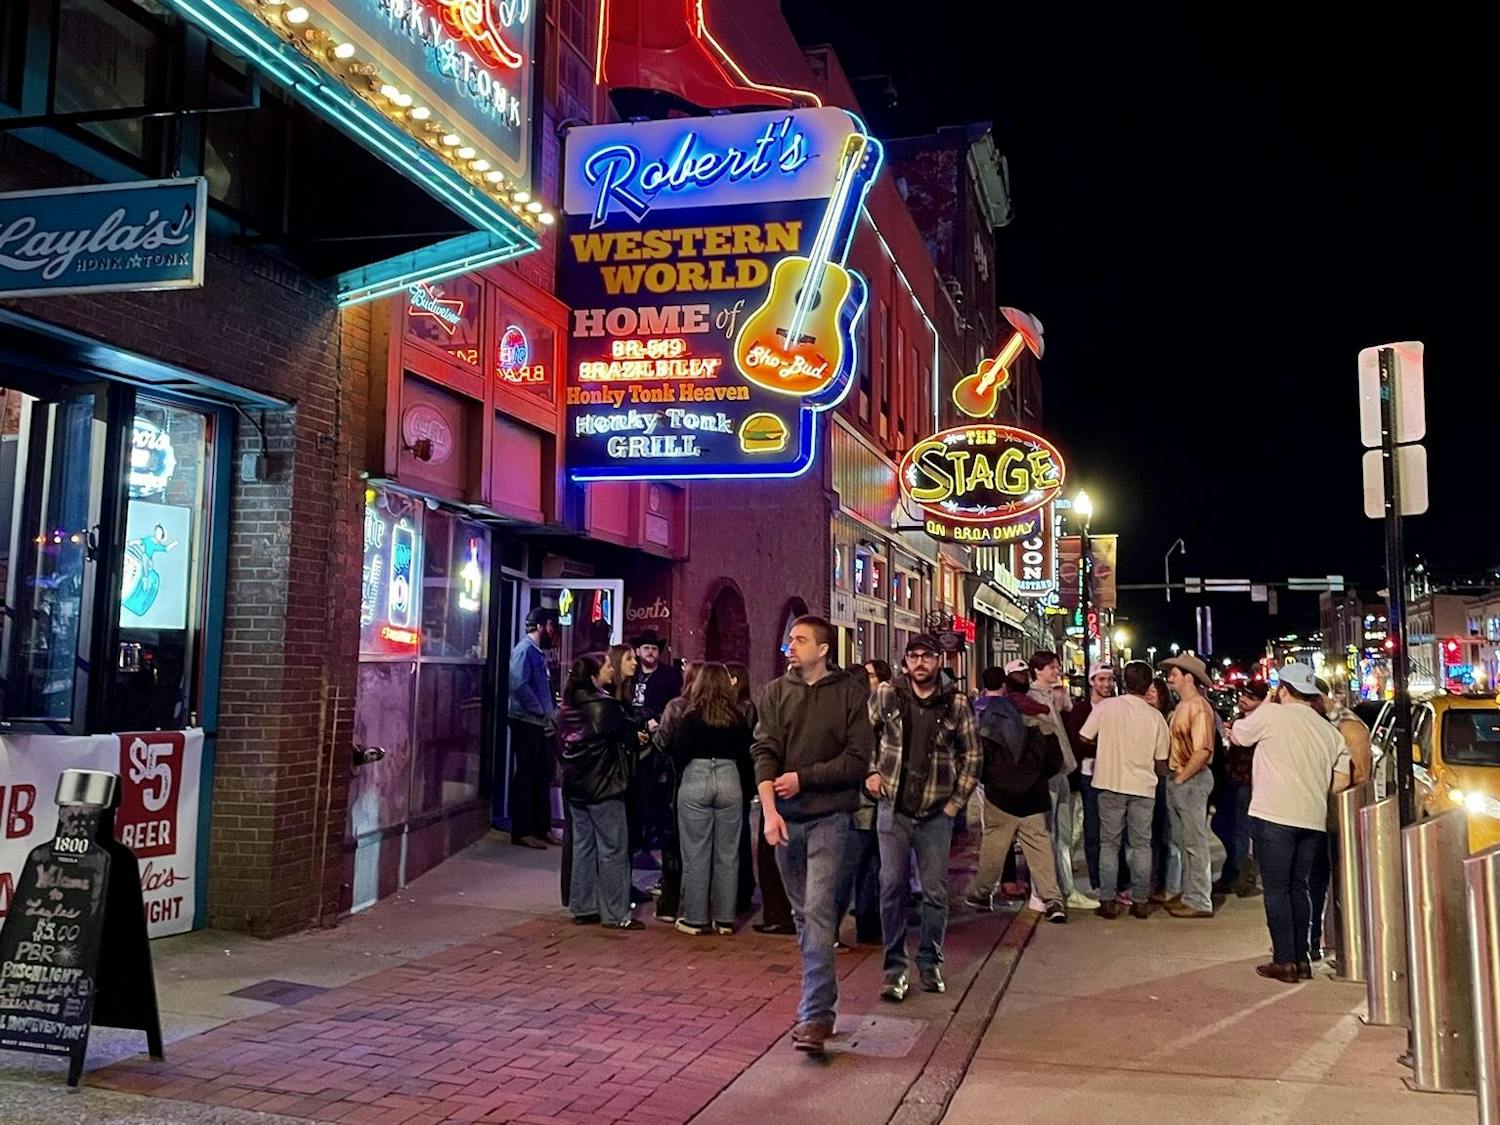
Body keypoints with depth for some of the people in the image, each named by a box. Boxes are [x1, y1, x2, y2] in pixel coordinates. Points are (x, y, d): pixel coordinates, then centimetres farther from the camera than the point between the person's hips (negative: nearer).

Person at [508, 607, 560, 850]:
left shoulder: (539, 652, 16)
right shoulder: (524, 649, -12)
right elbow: (519, 685, -23)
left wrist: (552, 711, 7)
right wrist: (543, 712, -18)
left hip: (541, 723, 9)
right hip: (526, 722, -9)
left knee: (542, 776, 13)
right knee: (525, 776, -4)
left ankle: (542, 828, 21)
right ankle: (521, 832, 2)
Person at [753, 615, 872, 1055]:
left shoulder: (851, 692, -2)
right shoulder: (776, 692, 5)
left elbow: (857, 759, -7)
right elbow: (764, 753, -3)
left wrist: (802, 777, -11)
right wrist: (769, 810, -16)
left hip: (828, 816, -4)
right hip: (786, 817, 4)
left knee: (818, 911, -11)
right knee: (802, 913, 13)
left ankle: (815, 1015, -9)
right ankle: (818, 999, 26)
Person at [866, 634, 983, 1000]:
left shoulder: (956, 703, -2)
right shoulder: (886, 695, -1)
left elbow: (973, 756, 4)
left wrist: (956, 802, 0)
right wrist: (871, 772, 1)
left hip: (936, 814, 0)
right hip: (893, 809, 0)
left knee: (935, 891, 6)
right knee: (892, 887, 0)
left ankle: (930, 963, 23)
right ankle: (895, 967, 10)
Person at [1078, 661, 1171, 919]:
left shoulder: (1105, 707, -7)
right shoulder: (1155, 716, -2)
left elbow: (1084, 738, -1)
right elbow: (1161, 762, 3)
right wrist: (1160, 773, 25)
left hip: (1110, 783, -1)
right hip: (1143, 786, 1)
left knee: (1109, 844, 7)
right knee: (1142, 844, 11)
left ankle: (1108, 901, 6)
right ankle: (1140, 901, 13)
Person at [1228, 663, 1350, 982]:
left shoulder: (1271, 715, -5)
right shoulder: (1330, 731, 13)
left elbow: (1237, 736, 10)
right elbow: (1341, 782, 12)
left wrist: (1263, 706, 23)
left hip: (1274, 816, -6)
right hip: (1313, 820, 6)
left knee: (1277, 889, -1)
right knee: (1300, 887, 16)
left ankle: (1285, 961, -2)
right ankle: (1302, 959, 17)